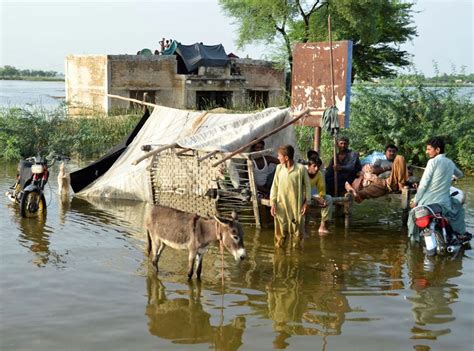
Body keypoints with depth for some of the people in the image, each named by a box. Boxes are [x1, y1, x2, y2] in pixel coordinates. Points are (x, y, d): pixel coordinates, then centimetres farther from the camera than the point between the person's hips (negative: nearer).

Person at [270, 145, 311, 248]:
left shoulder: (301, 169, -10)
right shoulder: (279, 168, 0)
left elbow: (307, 186, -2)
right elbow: (275, 186, 5)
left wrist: (306, 202, -4)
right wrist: (273, 203, 0)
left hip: (296, 205, -2)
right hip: (281, 205, 2)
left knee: (297, 230, 7)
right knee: (280, 230, 7)